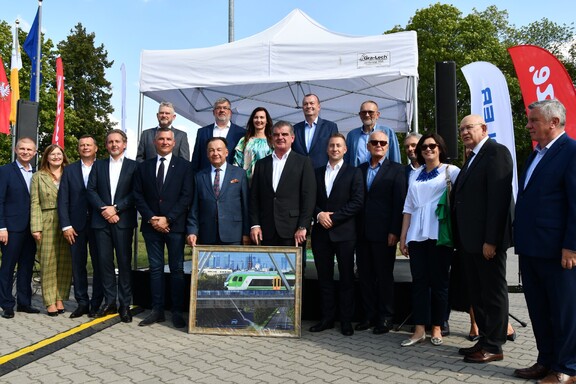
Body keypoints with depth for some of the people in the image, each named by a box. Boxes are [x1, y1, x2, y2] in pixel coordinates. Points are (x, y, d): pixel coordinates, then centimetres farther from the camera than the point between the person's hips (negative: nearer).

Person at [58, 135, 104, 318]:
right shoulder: (69, 170, 9)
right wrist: (66, 225, -4)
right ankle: (82, 303, 16)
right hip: (76, 225, 2)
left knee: (99, 264, 3)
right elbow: (63, 200, 4)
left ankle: (96, 303, 13)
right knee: (78, 265, 6)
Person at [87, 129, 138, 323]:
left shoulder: (133, 166, 5)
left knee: (124, 261, -1)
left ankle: (125, 304, 6)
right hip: (101, 220, 3)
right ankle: (109, 302, 14)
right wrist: (104, 209, -9)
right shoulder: (98, 165, 14)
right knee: (105, 261, 5)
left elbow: (135, 193, -2)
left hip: (123, 220, -3)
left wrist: (116, 208, -11)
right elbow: (91, 190, 5)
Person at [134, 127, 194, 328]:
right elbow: (138, 196, 7)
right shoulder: (144, 167, 11)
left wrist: (168, 219, -12)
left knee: (177, 269, 2)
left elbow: (186, 197, -5)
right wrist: (151, 218, -7)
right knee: (155, 269, 7)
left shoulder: (184, 166, 2)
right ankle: (157, 310, 14)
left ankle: (177, 311, 8)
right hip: (151, 225, 3)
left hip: (175, 225, -3)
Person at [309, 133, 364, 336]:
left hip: (344, 233, -3)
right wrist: (319, 214, -9)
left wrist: (333, 217, -12)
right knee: (324, 277, 9)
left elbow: (357, 202, -7)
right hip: (321, 232, 4)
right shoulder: (317, 173, 14)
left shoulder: (354, 173, 3)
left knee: (346, 278, 3)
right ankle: (327, 317, 19)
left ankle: (346, 320, 12)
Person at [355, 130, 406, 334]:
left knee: (384, 275, 4)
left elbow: (399, 202, -6)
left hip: (383, 232, -4)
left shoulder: (396, 170, 0)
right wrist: (355, 229, 4)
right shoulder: (360, 170, 13)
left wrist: (394, 231, -12)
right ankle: (369, 315, 21)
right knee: (365, 275, 9)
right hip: (362, 232, 5)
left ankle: (385, 317, 16)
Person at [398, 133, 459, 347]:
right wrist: (403, 237, 12)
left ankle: (437, 328, 14)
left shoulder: (450, 171, 4)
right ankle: (419, 330, 10)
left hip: (439, 234, -4)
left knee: (439, 281, 3)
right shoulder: (415, 175, 17)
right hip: (417, 234, 4)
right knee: (419, 281, 4)